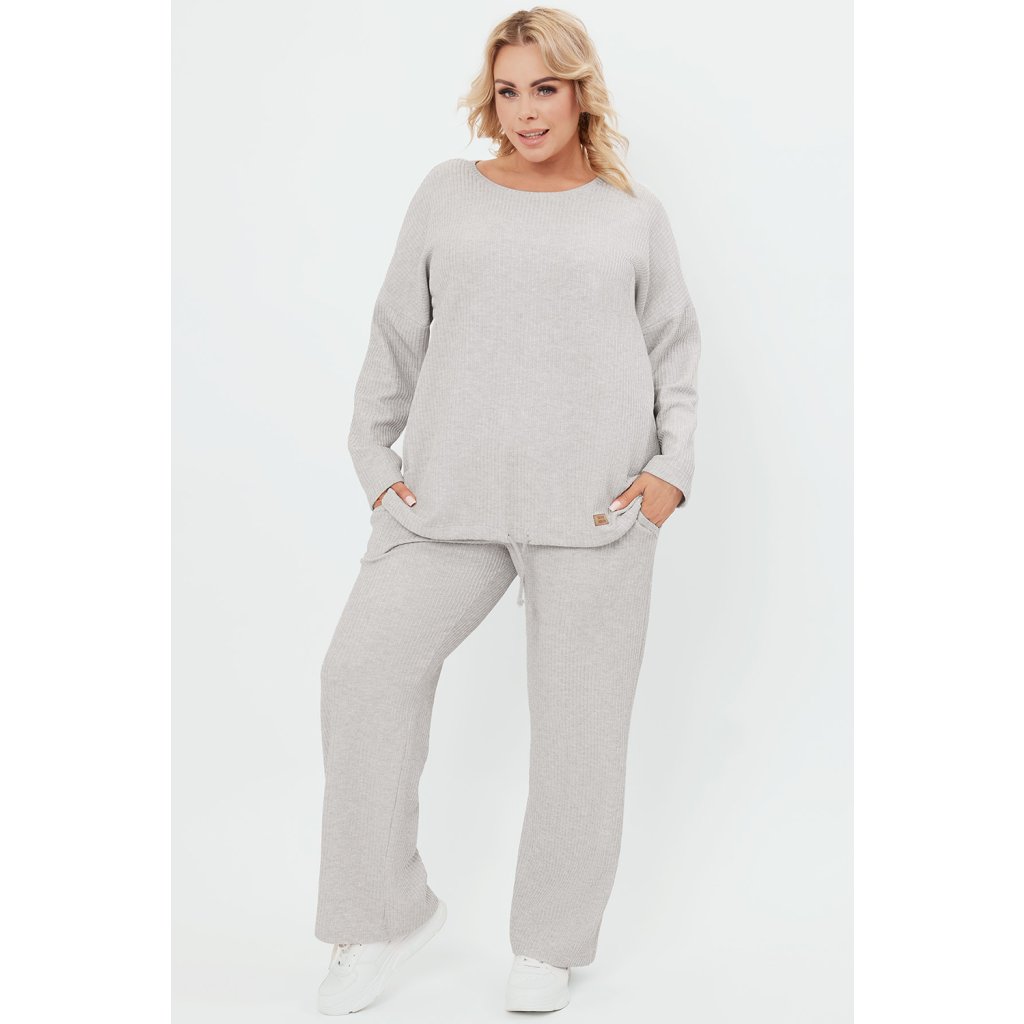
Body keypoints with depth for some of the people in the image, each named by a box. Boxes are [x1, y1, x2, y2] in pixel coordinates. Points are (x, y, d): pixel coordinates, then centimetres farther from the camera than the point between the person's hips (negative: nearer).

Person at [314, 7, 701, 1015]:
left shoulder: (634, 215, 10)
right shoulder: (449, 192, 11)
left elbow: (675, 354, 13)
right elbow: (398, 335, 15)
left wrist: (672, 473, -1)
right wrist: (374, 458, 7)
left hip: (594, 502, -1)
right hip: (454, 490, 2)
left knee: (579, 710, 1)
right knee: (367, 668, -6)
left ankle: (550, 942, 18)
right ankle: (387, 914, 11)